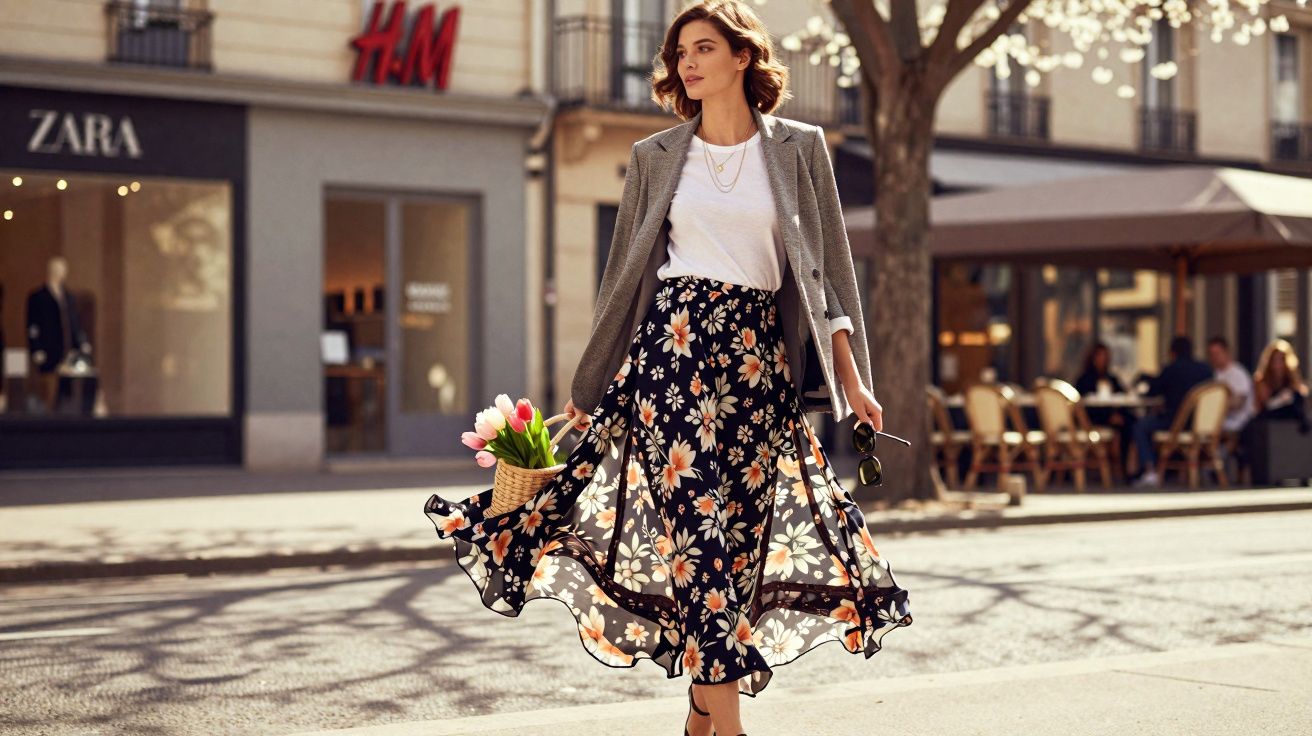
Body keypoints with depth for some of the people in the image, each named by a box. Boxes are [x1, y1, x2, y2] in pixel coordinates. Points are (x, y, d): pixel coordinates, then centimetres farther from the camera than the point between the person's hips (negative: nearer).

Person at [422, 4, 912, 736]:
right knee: (699, 518, -10)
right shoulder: (656, 157, 11)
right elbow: (625, 275, 14)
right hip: (671, 342, -1)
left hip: (760, 353, 1)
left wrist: (851, 375, 1)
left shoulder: (800, 148, 9)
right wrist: (589, 384, 14)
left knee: (739, 524, 1)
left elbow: (828, 267, 7)